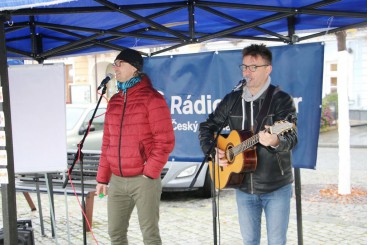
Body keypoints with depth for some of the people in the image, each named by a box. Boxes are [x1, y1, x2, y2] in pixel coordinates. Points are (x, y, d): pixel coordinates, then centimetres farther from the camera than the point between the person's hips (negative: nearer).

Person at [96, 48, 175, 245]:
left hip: (143, 179, -7)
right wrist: (102, 177, 13)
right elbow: (107, 142, 16)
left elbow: (165, 141, -12)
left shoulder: (151, 98, -7)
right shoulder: (114, 101, 13)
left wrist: (149, 173, -15)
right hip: (117, 180, 7)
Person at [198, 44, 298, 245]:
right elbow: (207, 127, 15)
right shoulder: (232, 100, 6)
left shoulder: (281, 100, -8)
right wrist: (213, 151, -1)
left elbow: (292, 137, -20)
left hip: (276, 187, -4)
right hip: (243, 187, 4)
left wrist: (275, 141, -42)